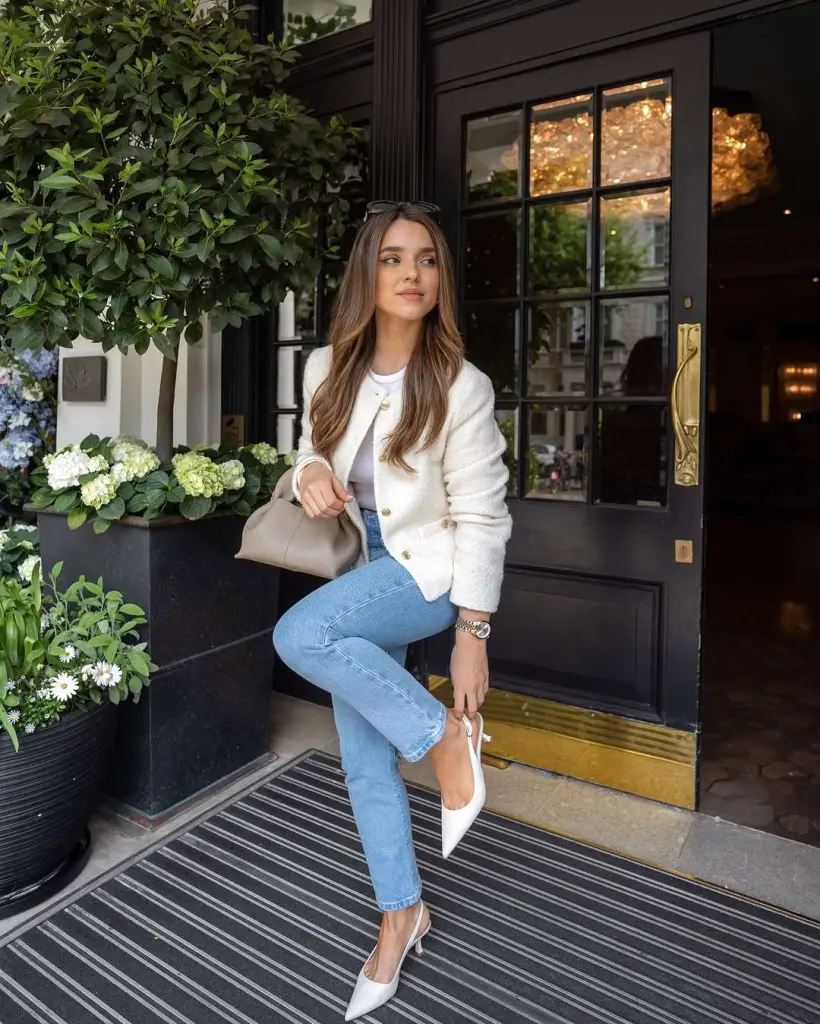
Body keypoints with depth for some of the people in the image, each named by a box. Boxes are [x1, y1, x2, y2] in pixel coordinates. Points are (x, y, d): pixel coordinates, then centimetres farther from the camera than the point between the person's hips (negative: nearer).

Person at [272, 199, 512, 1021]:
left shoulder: (461, 386, -15)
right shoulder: (327, 369, -2)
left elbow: (481, 516, -14)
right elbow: (314, 456, 12)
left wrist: (473, 633, -15)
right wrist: (309, 473, -13)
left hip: (429, 569, -5)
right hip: (363, 572, 6)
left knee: (298, 635, -30)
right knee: (364, 760, 9)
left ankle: (447, 735, -9)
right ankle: (402, 914, 31)